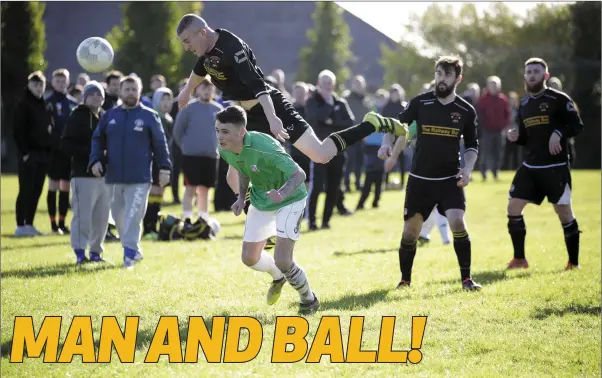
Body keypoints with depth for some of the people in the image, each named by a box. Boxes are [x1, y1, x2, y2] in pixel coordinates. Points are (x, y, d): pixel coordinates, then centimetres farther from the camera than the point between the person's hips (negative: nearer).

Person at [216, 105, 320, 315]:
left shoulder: (263, 147, -36)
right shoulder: (224, 151, -14)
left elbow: (299, 174, -36)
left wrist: (282, 194, -54)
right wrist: (241, 197, 0)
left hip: (289, 199, -7)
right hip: (260, 201, 7)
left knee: (281, 260, -18)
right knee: (249, 258, 10)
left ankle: (309, 299, 11)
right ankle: (278, 277, 45)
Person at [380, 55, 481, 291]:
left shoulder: (466, 111, -1)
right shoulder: (420, 102, -3)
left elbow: (472, 145, 10)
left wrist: (468, 168, -7)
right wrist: (387, 144, -14)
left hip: (450, 179, -1)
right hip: (420, 179, 1)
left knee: (457, 223, -20)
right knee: (410, 231, 3)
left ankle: (466, 278, -6)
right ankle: (405, 280, 23)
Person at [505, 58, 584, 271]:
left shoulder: (558, 99, -6)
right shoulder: (523, 104, 13)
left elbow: (577, 126, -9)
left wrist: (559, 133, -25)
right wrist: (516, 137, -1)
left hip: (556, 167, -6)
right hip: (530, 167, 6)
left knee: (564, 211, -1)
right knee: (513, 207, -1)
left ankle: (574, 262, 10)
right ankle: (519, 259, 11)